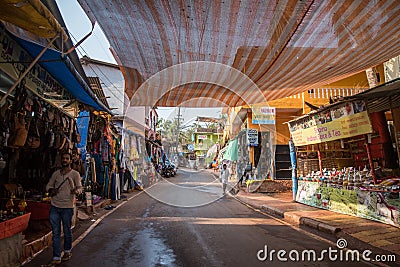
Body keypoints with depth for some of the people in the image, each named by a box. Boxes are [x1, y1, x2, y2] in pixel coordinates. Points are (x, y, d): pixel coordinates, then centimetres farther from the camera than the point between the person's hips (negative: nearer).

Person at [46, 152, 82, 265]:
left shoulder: (75, 174, -1)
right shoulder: (56, 173, 11)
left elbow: (79, 187, -5)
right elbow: (49, 185, 18)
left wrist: (76, 190, -28)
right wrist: (51, 190, -4)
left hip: (67, 207, -3)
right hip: (54, 206, 3)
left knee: (67, 231, 10)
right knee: (55, 233, 5)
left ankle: (67, 251, 31)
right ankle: (56, 257, 12)